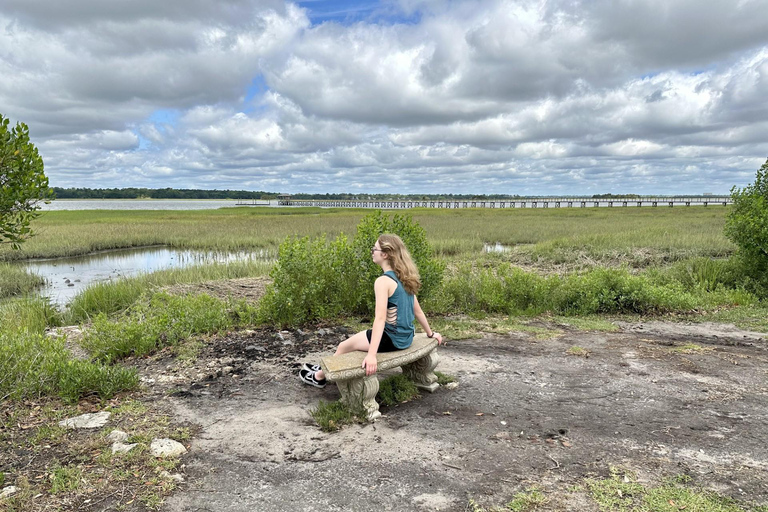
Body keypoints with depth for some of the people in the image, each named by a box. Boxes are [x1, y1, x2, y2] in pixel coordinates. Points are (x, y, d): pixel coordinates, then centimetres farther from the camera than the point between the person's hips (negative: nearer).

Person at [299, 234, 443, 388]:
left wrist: (372, 355, -33)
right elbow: (418, 311, 8)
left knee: (343, 346, 12)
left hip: (391, 339, -8)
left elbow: (380, 318, -29)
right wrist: (431, 334, 21)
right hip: (405, 338, 8)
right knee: (355, 338, 27)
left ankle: (319, 376, 34)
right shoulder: (405, 277, 2)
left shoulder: (383, 281, -22)